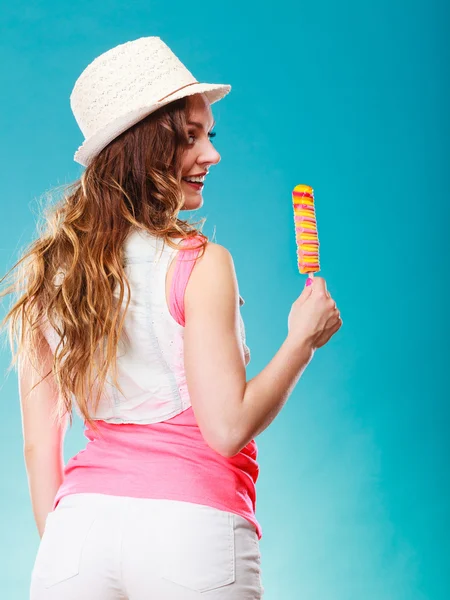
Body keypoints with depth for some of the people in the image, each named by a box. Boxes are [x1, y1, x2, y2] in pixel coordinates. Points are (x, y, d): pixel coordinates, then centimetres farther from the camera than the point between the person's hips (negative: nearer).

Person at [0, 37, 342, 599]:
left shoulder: (49, 272, 6)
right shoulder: (200, 264, -10)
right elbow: (227, 428, -14)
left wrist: (61, 550, 17)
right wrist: (302, 338, -1)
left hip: (81, 522, 4)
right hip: (192, 530, -4)